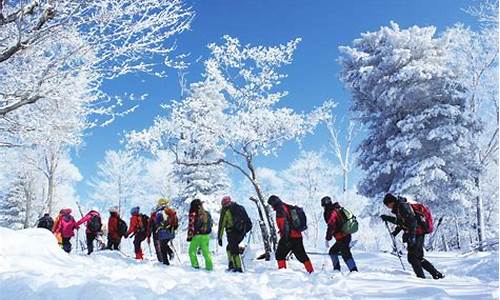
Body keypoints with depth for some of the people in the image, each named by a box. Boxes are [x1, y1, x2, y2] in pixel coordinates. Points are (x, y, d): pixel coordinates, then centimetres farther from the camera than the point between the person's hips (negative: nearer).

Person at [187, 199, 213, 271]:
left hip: (196, 235, -5)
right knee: (206, 251, 10)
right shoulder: (206, 213, 8)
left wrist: (189, 236, -8)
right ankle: (209, 265, 3)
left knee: (192, 250, 12)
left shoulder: (193, 214, -9)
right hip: (206, 236, 5)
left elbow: (191, 225, -12)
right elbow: (210, 224, 14)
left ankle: (195, 265, 6)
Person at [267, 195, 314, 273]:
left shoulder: (280, 209, -9)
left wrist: (286, 238, -22)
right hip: (298, 235, 9)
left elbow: (284, 223, -20)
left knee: (280, 255, 2)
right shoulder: (287, 207, 18)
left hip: (289, 237, -9)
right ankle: (311, 271, 16)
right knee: (302, 255, 14)